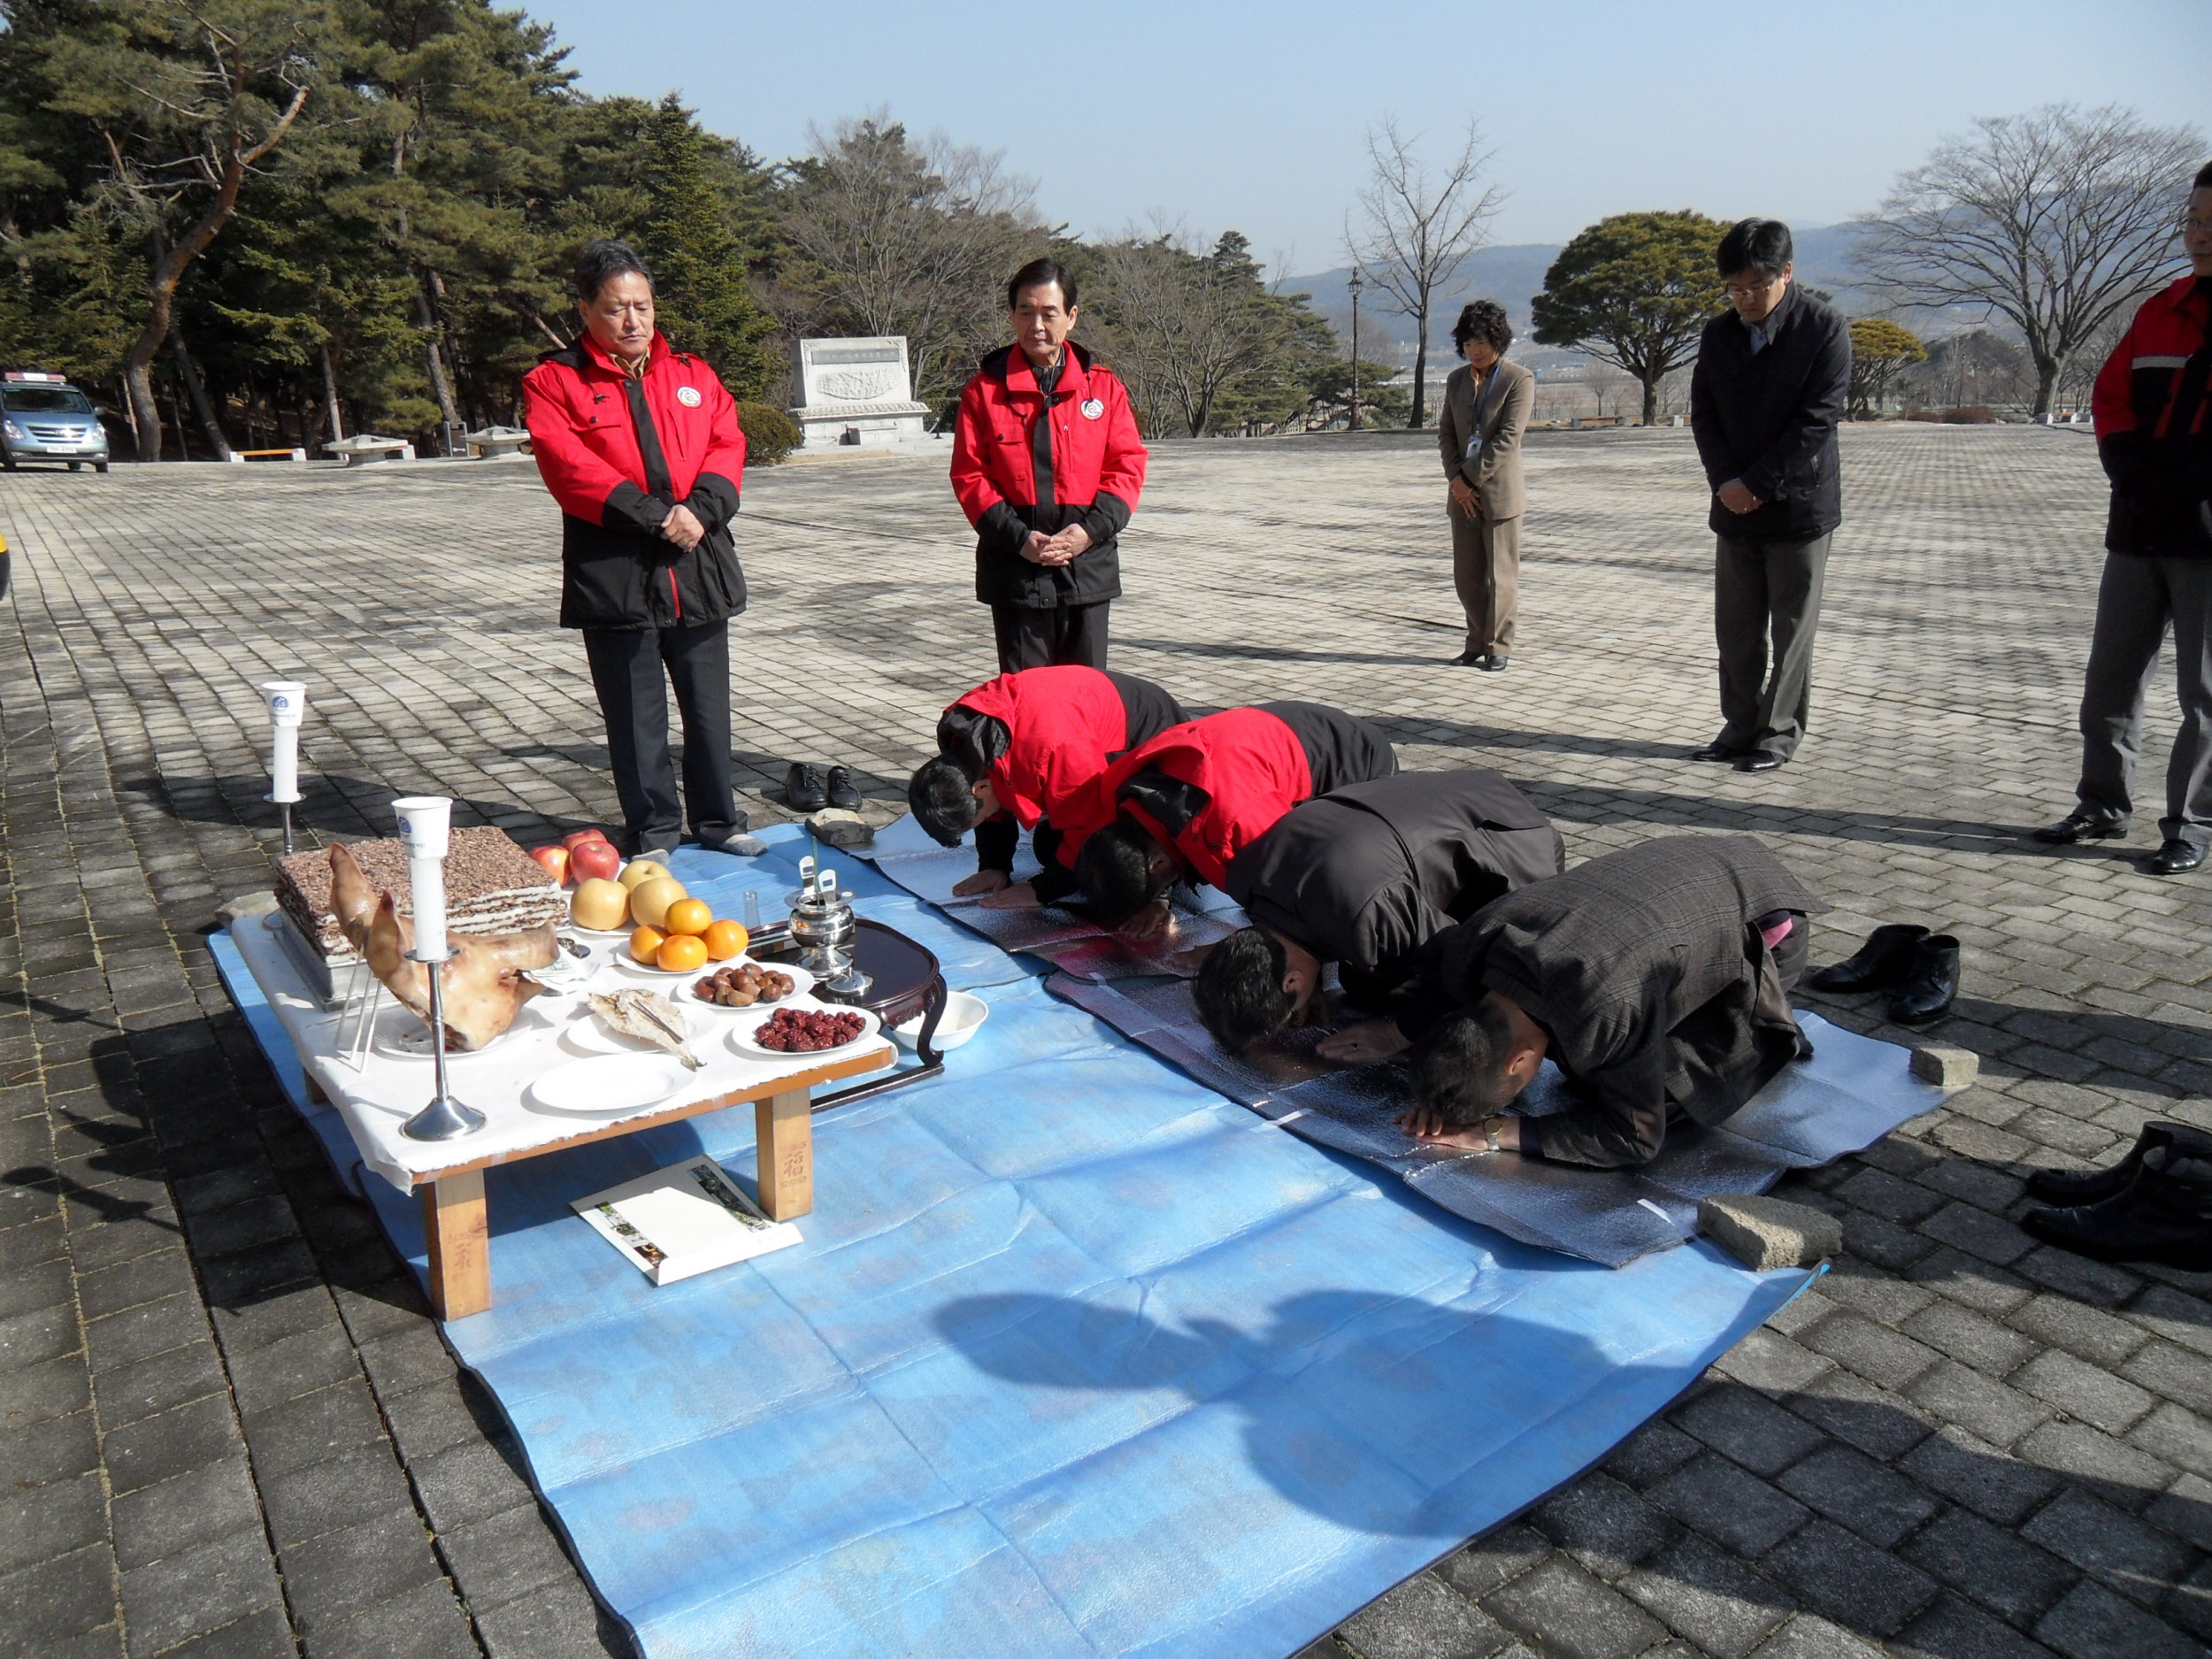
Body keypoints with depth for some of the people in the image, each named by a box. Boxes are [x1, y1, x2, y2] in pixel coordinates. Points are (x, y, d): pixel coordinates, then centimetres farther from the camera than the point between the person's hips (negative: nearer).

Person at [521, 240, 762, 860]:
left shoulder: (694, 376, 15)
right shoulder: (553, 383, 2)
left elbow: (727, 447, 4)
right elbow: (570, 468, -11)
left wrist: (702, 511, -14)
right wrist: (656, 516, -19)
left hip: (699, 569, 3)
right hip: (613, 573, -3)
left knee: (709, 705, 11)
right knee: (635, 714, 5)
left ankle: (718, 821, 24)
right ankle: (653, 832, 17)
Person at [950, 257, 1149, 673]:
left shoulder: (1104, 385, 8)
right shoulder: (985, 390, 4)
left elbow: (1127, 465, 4)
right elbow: (969, 475, 0)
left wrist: (1091, 528, -11)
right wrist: (1018, 537, -12)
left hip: (1088, 564, 1)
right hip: (1014, 568, -1)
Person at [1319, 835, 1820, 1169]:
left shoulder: (1610, 1014, -43)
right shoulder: (1469, 948, -23)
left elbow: (1634, 1137, -28)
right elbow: (1439, 982, 4)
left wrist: (1498, 1132, -31)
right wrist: (1398, 1031, -10)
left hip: (1760, 924, -6)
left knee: (1663, 1095, -14)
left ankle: (1765, 1034, 8)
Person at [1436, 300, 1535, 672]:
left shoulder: (1519, 379, -5)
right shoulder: (1456, 380, 13)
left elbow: (1508, 438, -13)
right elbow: (1445, 432, 11)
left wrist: (1471, 477, -14)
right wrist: (1456, 479, -4)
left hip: (1499, 491, -5)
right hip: (1462, 492, 5)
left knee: (1501, 575, 0)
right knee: (1466, 575, 8)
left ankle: (1499, 647, 9)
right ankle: (1478, 642, 20)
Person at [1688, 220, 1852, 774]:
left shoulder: (1825, 330, -9)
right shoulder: (1719, 334, 6)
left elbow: (1816, 421, -14)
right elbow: (1703, 414, 6)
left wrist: (1757, 485, -17)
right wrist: (1725, 482, -8)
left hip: (1799, 505, -5)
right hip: (1734, 506, 5)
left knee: (1792, 629, 3)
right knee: (1735, 626, 9)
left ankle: (1780, 733, 11)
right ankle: (1741, 727, 18)